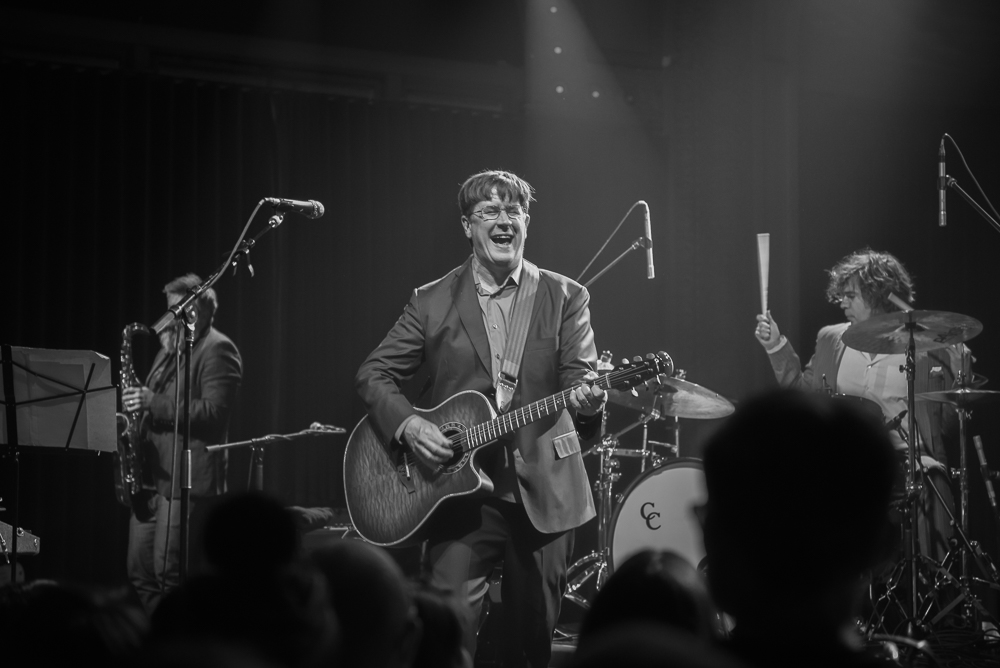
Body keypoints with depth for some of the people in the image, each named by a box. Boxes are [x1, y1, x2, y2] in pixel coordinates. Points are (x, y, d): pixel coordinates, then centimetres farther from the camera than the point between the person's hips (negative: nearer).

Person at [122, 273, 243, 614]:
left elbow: (213, 411, -18)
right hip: (152, 474, 9)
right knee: (140, 571, 7)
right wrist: (139, 404, 10)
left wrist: (153, 402, -21)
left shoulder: (217, 349, -7)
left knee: (170, 573, -10)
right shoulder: (170, 349, 22)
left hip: (188, 478, -9)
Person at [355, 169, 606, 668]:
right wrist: (408, 425, -13)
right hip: (461, 491, -1)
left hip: (543, 492, 1)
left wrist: (586, 401, -27)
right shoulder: (432, 302, 5)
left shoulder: (566, 298, 5)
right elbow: (373, 375, 5)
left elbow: (579, 378, -3)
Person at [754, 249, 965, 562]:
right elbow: (803, 392, 18)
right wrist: (777, 347, 10)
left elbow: (949, 421, 5)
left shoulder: (928, 346, 0)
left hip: (911, 463, -3)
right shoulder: (832, 339, 14)